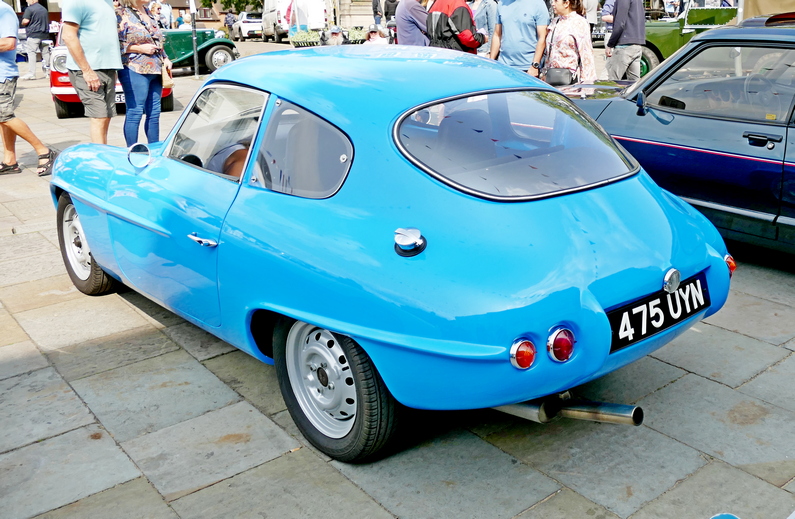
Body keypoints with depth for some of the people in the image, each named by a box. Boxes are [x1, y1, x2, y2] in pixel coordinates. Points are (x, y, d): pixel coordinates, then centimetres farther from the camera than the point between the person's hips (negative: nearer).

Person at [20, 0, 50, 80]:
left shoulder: (29, 9, -7)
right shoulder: (44, 9, 15)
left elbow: (25, 21, -11)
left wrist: (23, 23, 8)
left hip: (33, 34, -7)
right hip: (45, 34, 7)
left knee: (31, 53, -7)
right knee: (46, 53, 8)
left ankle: (31, 73, -13)